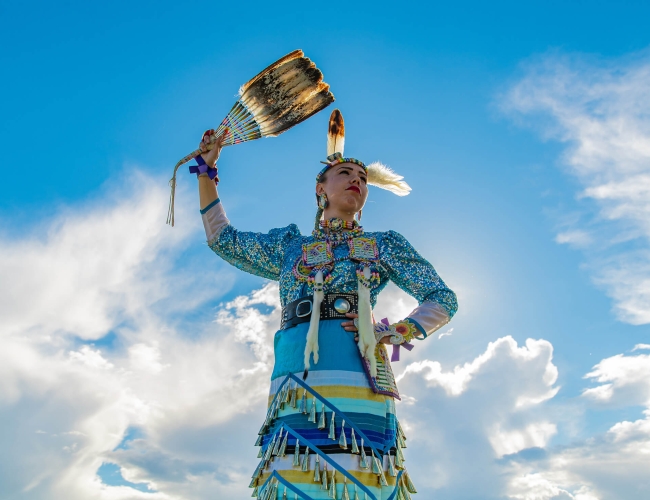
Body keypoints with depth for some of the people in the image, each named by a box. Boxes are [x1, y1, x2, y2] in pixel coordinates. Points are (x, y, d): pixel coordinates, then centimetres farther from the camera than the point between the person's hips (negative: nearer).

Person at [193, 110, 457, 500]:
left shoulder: (383, 245, 19)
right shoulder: (291, 245, 25)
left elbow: (444, 299, 16)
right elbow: (222, 239, 32)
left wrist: (399, 333, -3)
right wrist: (207, 170, 30)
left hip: (357, 375, -1)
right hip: (296, 378, 2)